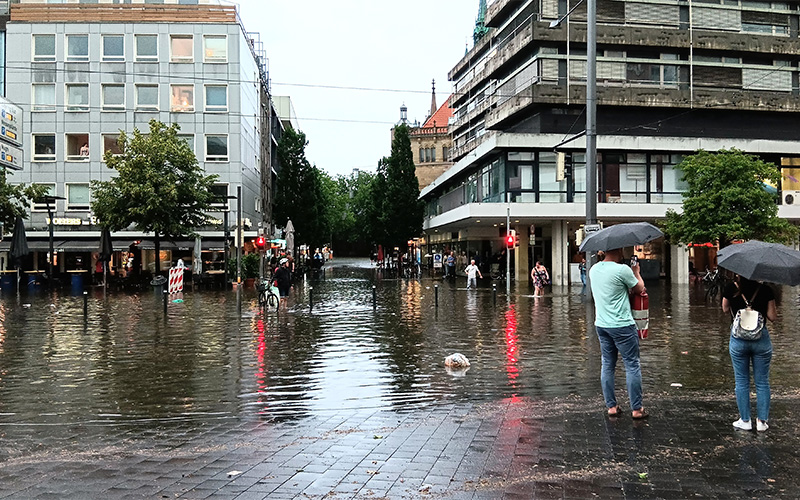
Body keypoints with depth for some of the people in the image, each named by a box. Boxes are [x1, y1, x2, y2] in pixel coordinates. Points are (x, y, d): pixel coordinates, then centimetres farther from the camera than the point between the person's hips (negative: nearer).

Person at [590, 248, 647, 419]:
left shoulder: (593, 269, 6)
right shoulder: (622, 270, -16)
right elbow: (639, 288, -2)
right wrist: (636, 272, 15)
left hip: (601, 325, 7)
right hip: (622, 326, -7)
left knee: (607, 365, 12)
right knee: (632, 366, 3)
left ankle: (611, 406, 16)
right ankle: (636, 409, 8)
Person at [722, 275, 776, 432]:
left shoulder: (731, 289, -7)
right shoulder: (765, 290, -7)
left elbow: (725, 309, 10)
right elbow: (772, 317, -3)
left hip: (738, 339, 0)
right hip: (761, 339, 0)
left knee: (741, 382, 11)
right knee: (762, 382, 12)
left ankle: (745, 421, 16)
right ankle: (762, 421, 16)